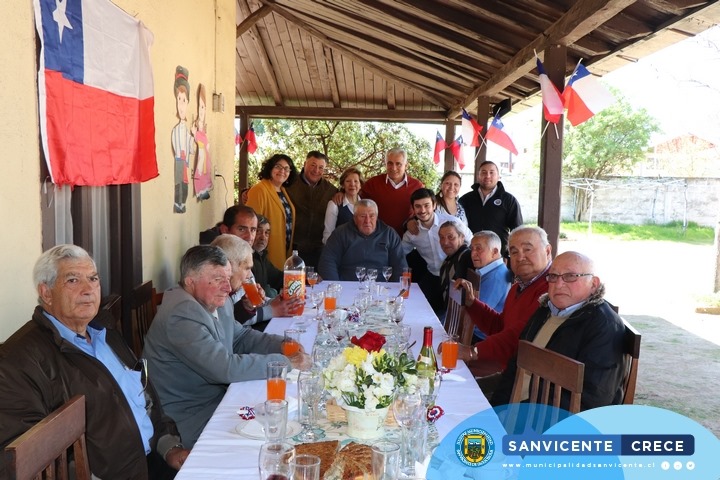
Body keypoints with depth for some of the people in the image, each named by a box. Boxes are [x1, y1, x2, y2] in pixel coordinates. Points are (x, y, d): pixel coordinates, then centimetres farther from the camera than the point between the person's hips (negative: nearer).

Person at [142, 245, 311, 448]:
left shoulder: (217, 302, 4)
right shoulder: (182, 315, -25)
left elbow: (242, 336, 16)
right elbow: (227, 368, -28)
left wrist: (283, 345, -3)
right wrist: (286, 362, -21)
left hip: (219, 397, 9)